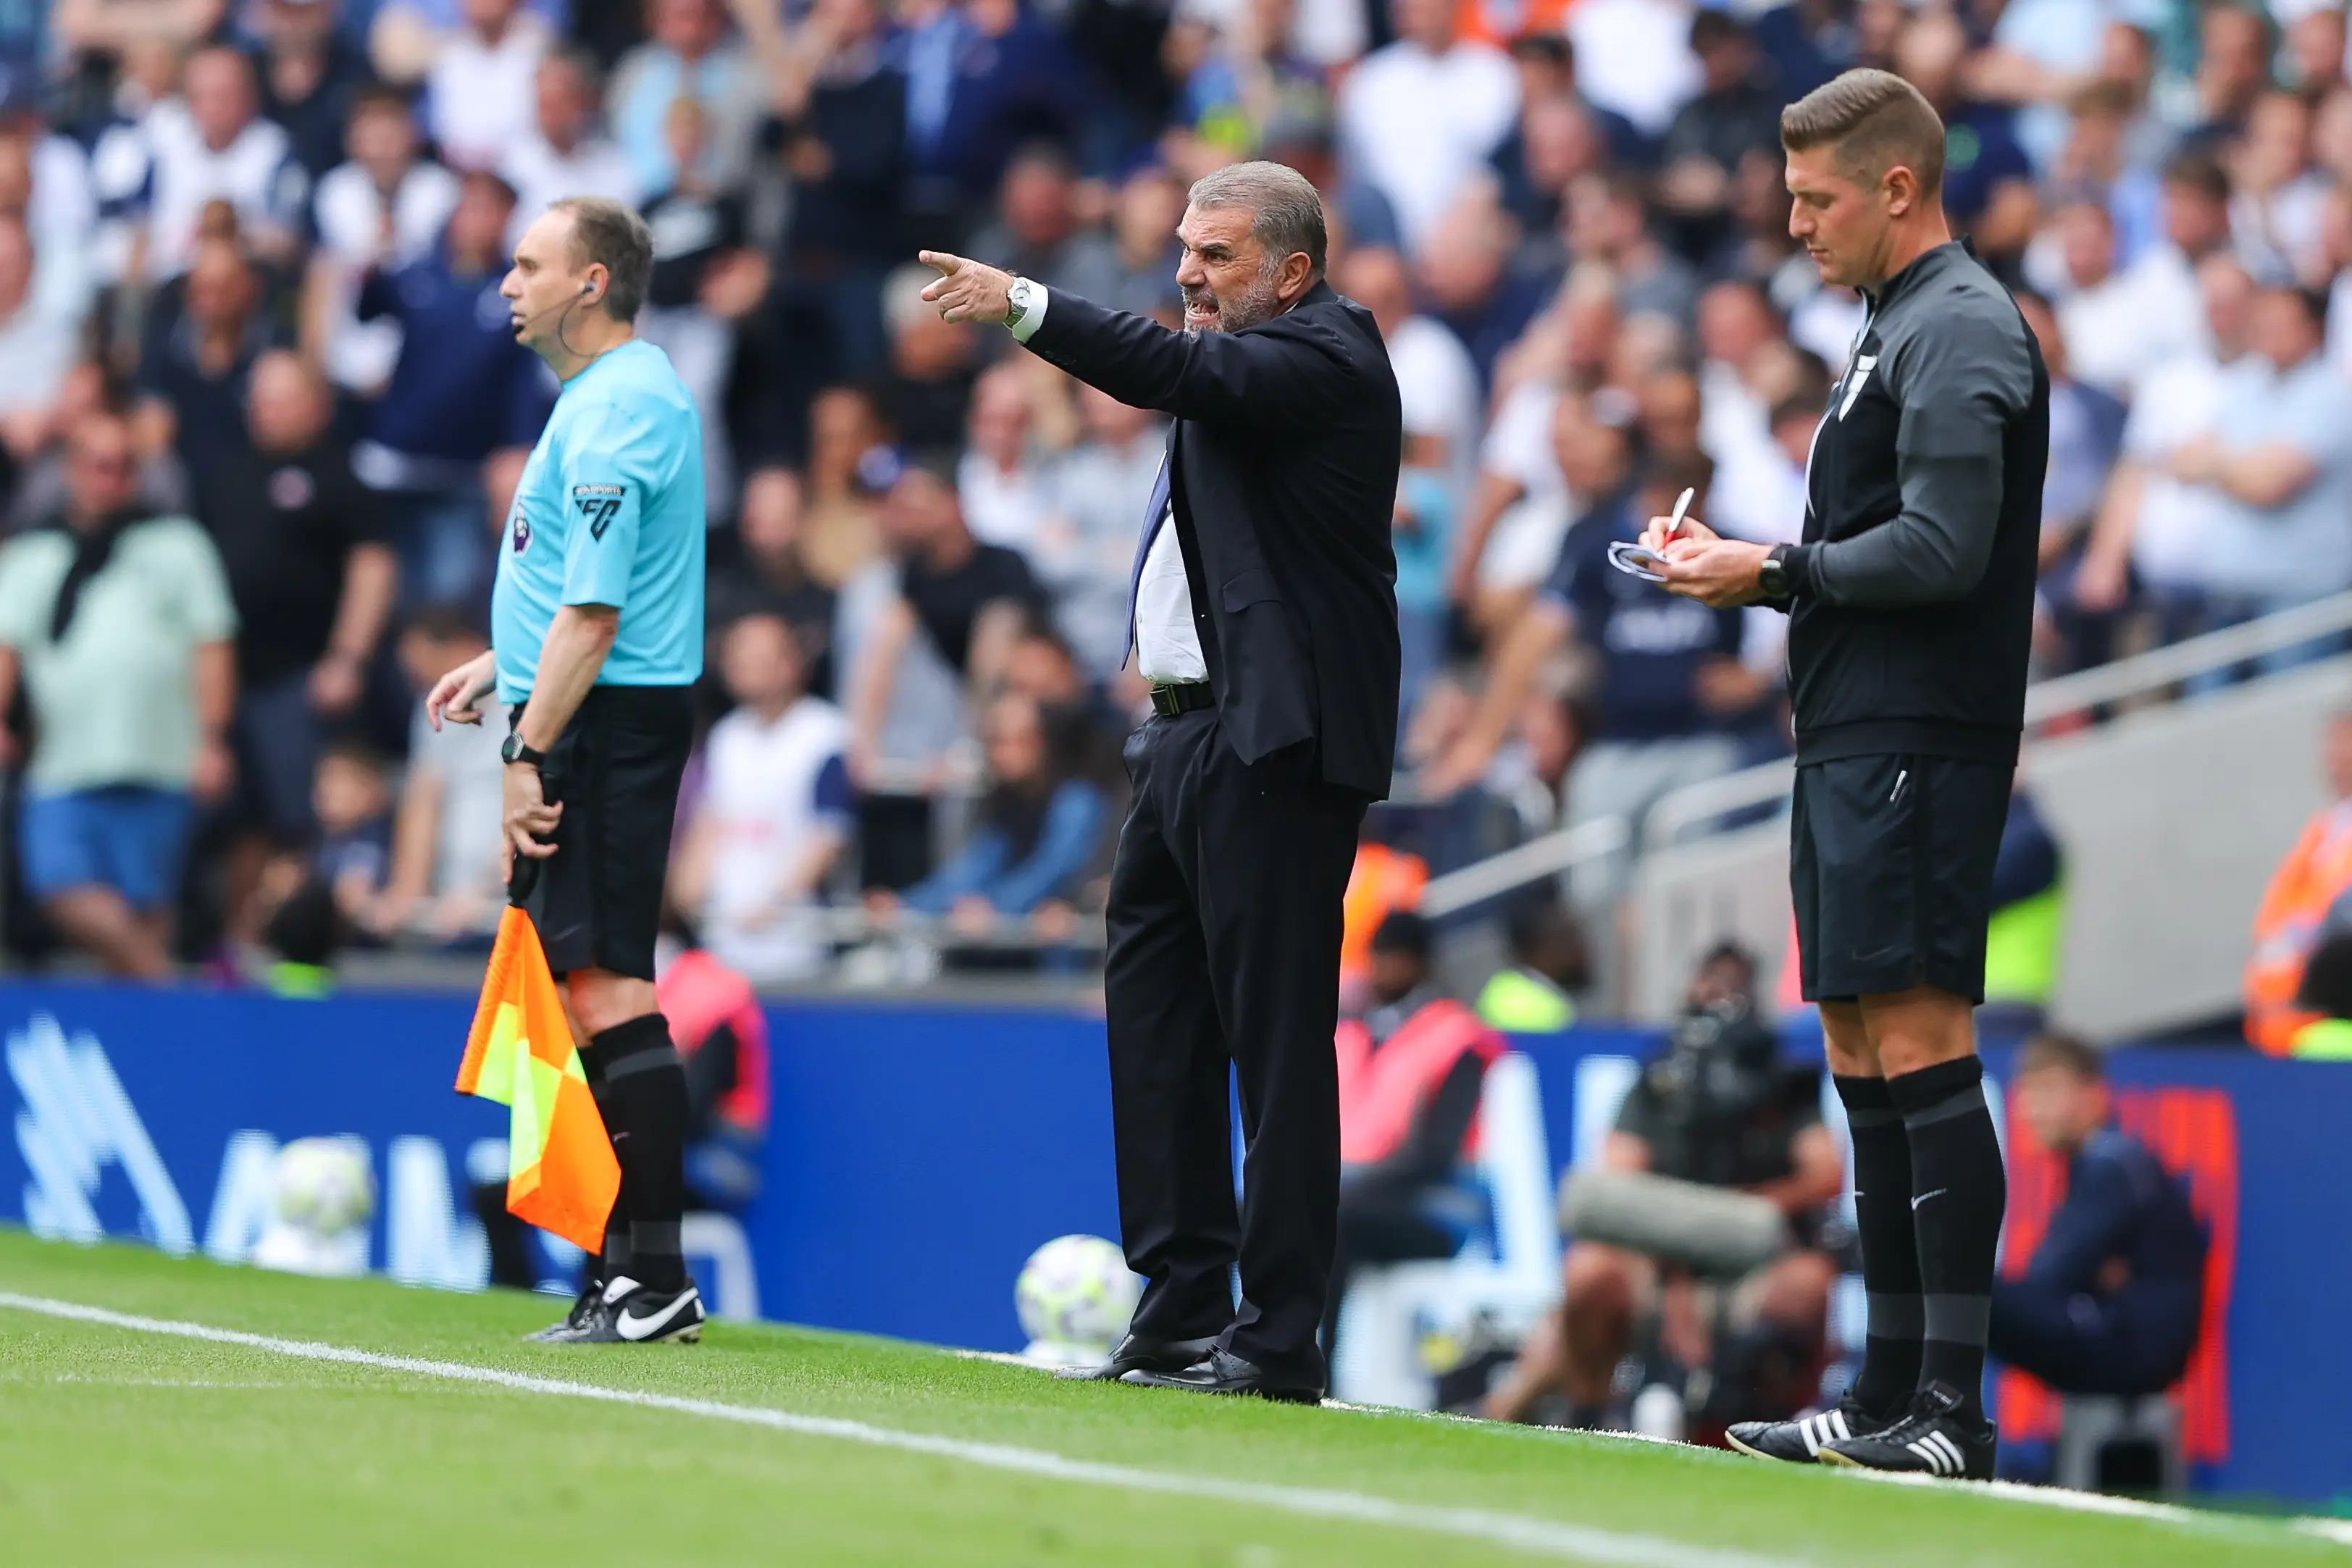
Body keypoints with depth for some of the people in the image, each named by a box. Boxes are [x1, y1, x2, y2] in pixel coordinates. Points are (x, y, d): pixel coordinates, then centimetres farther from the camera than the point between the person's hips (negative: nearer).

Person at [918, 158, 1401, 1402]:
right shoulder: (1246, 360, 21)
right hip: (1191, 731, 11)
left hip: (1273, 742, -11)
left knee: (1275, 1039, -9)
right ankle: (1184, 1309, 18)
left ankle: (1277, 1340, -8)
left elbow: (1178, 374, -26)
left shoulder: (1323, 355, -10)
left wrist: (1025, 308, -32)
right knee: (1152, 1017, 12)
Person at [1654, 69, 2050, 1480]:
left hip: (1914, 743, -11)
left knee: (1920, 1046, -13)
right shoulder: (1899, 329, 21)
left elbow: (1940, 551, -20)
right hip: (1854, 739, 11)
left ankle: (1954, 1409, -15)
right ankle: (1890, 1400, 14)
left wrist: (1775, 572, -11)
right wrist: (1740, 565, 11)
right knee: (1865, 1059, 10)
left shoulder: (1961, 333, -11)